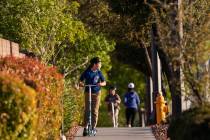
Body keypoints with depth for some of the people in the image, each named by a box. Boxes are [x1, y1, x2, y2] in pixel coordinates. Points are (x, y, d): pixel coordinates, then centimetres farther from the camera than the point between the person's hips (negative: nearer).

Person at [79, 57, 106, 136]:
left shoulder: (99, 72, 2)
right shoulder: (87, 72, -4)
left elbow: (104, 82, 6)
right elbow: (80, 81, -2)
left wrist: (101, 84, -16)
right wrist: (81, 84, -25)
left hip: (96, 93, 1)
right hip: (88, 93, -1)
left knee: (95, 111, -2)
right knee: (87, 110, -4)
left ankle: (94, 127, 4)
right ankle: (85, 127, 0)